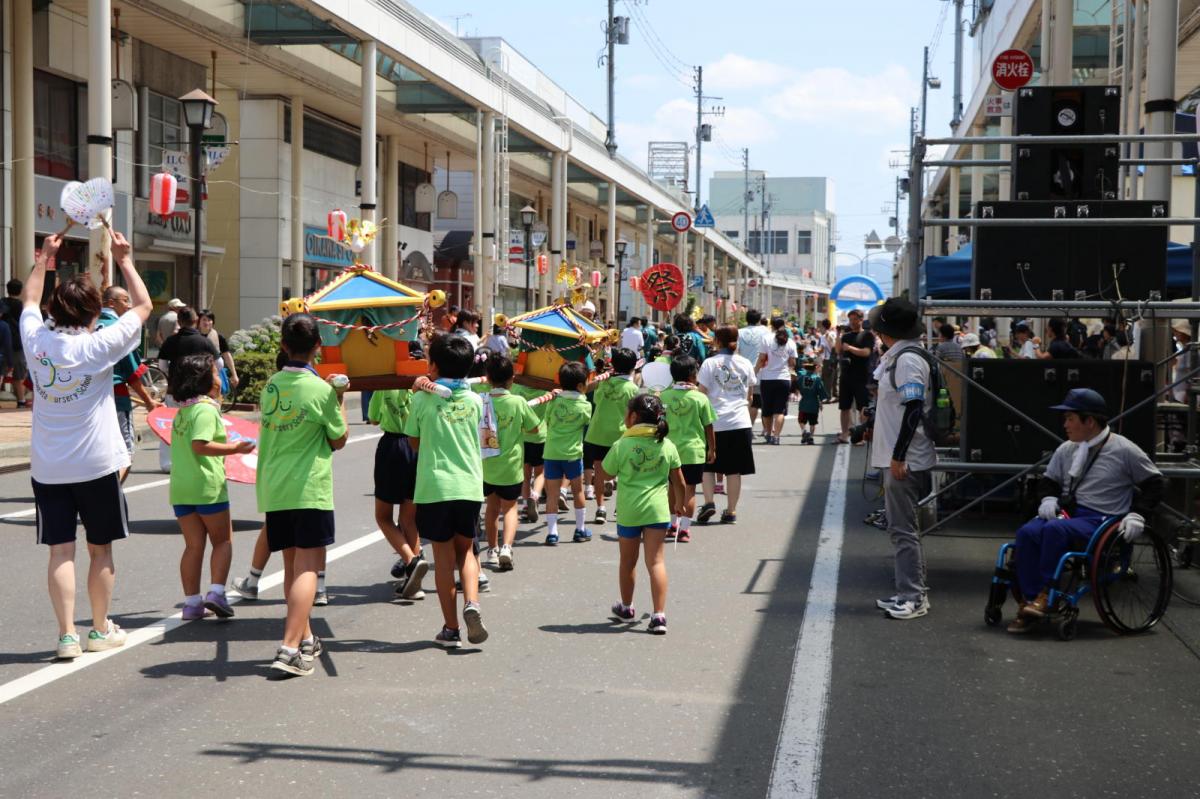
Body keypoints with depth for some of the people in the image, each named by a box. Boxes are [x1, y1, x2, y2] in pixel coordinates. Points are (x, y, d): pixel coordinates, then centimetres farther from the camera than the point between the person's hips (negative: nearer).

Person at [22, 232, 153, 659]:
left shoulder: (37, 340, -3)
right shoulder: (98, 346, -12)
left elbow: (29, 300, 20)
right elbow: (143, 305, 0)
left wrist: (43, 259, 28)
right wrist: (125, 260, 9)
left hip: (47, 467, 3)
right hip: (97, 463, -3)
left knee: (60, 550, 2)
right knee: (100, 548, 11)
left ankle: (67, 635, -3)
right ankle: (101, 630, 20)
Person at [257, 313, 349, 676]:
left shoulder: (271, 385, 6)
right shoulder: (321, 390, -10)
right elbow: (338, 440, 0)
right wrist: (340, 399, 9)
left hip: (274, 488, 6)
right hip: (309, 489, -6)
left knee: (292, 564, 16)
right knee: (307, 567, -6)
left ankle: (305, 638, 28)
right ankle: (290, 648, -17)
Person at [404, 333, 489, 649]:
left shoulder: (422, 399, -5)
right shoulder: (475, 400, 3)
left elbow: (414, 442, 6)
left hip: (435, 487, -2)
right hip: (470, 486, 2)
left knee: (444, 555, 7)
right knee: (466, 549, 17)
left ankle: (451, 628, 10)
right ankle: (471, 603, -8)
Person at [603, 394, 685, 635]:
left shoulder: (621, 446, -9)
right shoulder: (667, 445, -1)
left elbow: (608, 472, 5)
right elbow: (678, 481, 6)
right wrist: (678, 504, 22)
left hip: (628, 509, -1)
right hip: (657, 508, 1)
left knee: (628, 561, 17)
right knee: (656, 561, 1)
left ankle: (626, 607, 35)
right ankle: (659, 615, -8)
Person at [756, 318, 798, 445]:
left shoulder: (767, 340, -4)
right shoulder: (791, 343, 2)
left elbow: (761, 360, -5)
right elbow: (792, 363, 4)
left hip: (767, 378, -1)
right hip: (784, 378, 1)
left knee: (767, 409, 13)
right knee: (780, 409, 0)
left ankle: (769, 435, 21)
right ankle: (776, 436, -11)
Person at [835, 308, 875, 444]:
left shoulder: (867, 335, -1)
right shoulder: (846, 335, 14)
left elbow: (866, 352, -15)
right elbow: (838, 351, 5)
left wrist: (849, 348, -17)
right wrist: (839, 336, -7)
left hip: (861, 377, -5)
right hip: (846, 376, 6)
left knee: (863, 408, -2)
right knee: (844, 407, 8)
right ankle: (844, 435, 15)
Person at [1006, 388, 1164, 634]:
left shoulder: (1124, 450, -2)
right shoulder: (1066, 449, 12)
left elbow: (1155, 483, 4)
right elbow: (1048, 480, 24)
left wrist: (1137, 515, -7)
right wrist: (1049, 498, 1)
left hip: (1100, 520, -5)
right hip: (1066, 511, 5)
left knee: (1055, 529, -35)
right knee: (1027, 533, -25)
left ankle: (1047, 593, -23)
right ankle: (1029, 603, -25)